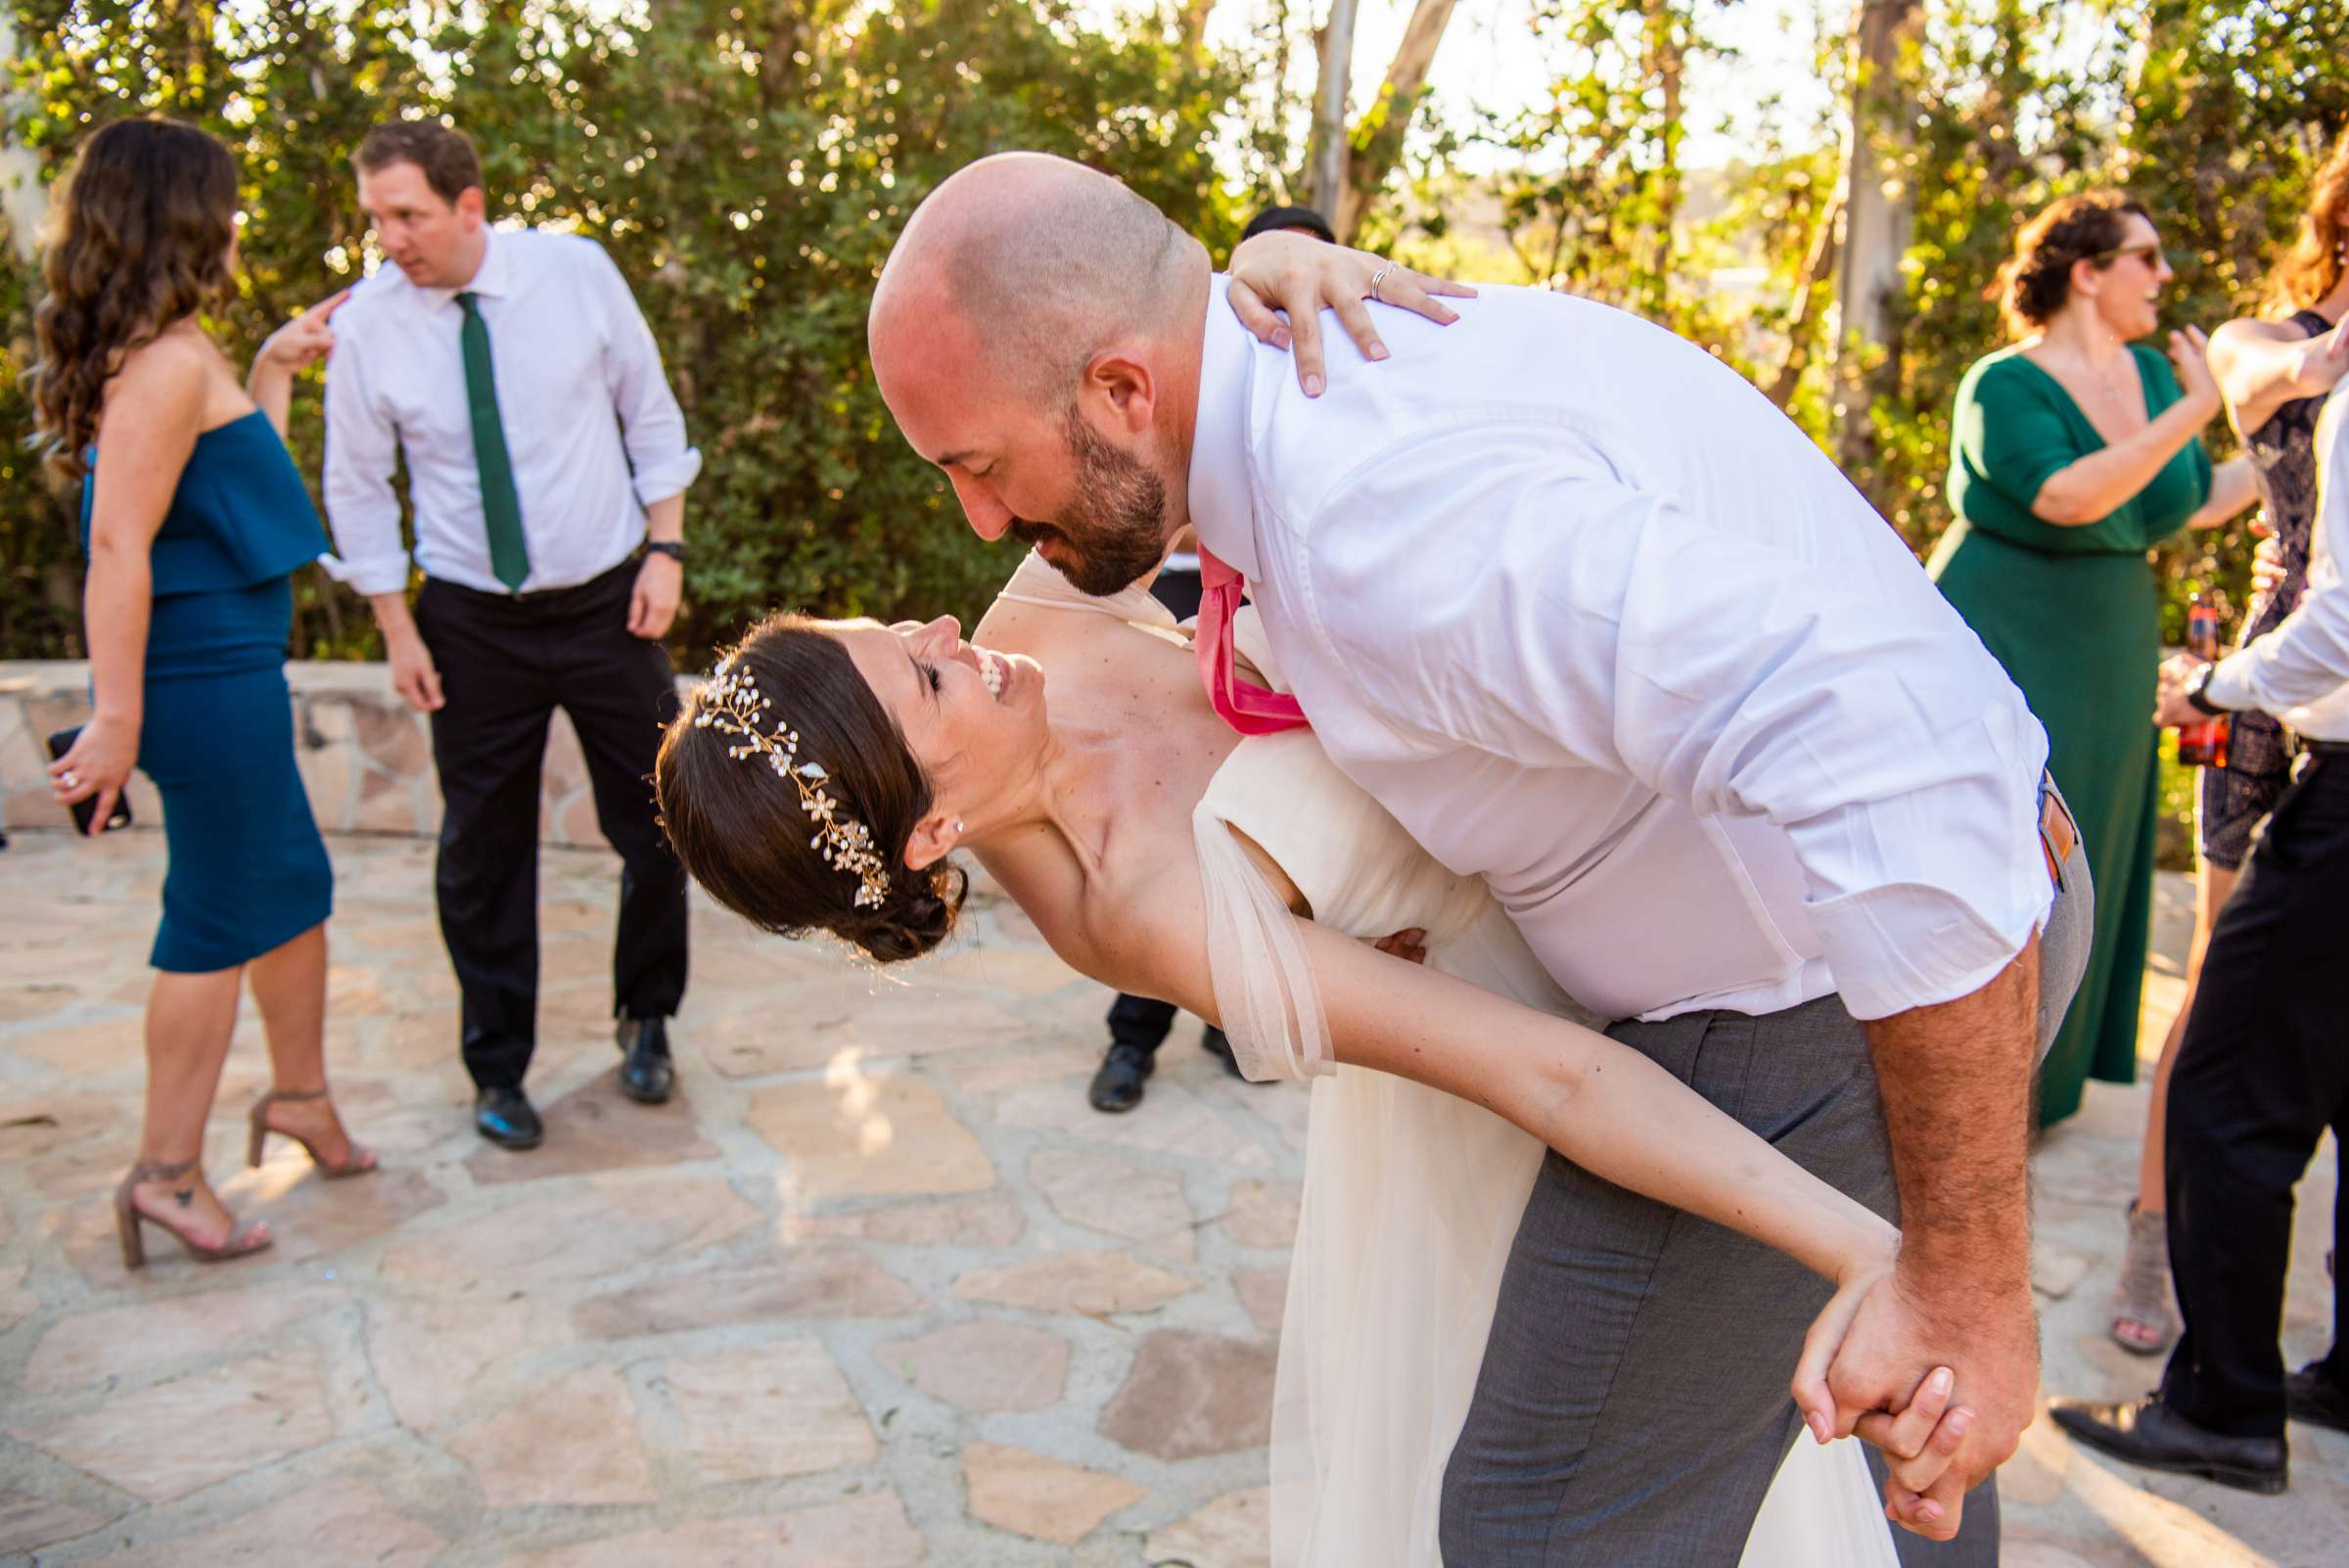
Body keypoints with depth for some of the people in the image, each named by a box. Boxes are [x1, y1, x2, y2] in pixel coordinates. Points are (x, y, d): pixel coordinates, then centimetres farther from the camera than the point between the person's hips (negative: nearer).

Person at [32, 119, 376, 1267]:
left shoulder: (164, 355, 12)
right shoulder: (169, 362, -17)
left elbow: (239, 473, 25)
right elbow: (117, 544, -22)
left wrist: (276, 366, 26)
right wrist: (117, 715, -23)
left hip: (229, 670, 10)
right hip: (206, 678, -10)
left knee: (293, 886, 21)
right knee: (217, 917, 1)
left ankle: (300, 1095, 38)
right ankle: (168, 1174, 14)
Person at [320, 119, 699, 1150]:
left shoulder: (575, 271, -8)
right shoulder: (369, 322, -8)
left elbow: (650, 415, 1)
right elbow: (358, 488, 1)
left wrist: (665, 548, -5)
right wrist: (398, 630, -1)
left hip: (607, 600, 0)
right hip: (473, 620, 0)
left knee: (654, 826, 7)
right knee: (483, 850, 7)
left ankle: (645, 1020, 33)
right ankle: (498, 1071, 25)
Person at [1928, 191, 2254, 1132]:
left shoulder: (2153, 373, 7)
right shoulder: (2002, 386, -14)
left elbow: (2203, 500, 13)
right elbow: (2069, 496, -29)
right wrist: (2193, 413, -26)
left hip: (2111, 650, 7)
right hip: (2003, 637, -7)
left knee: (2083, 857, 12)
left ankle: (2042, 1072, 27)